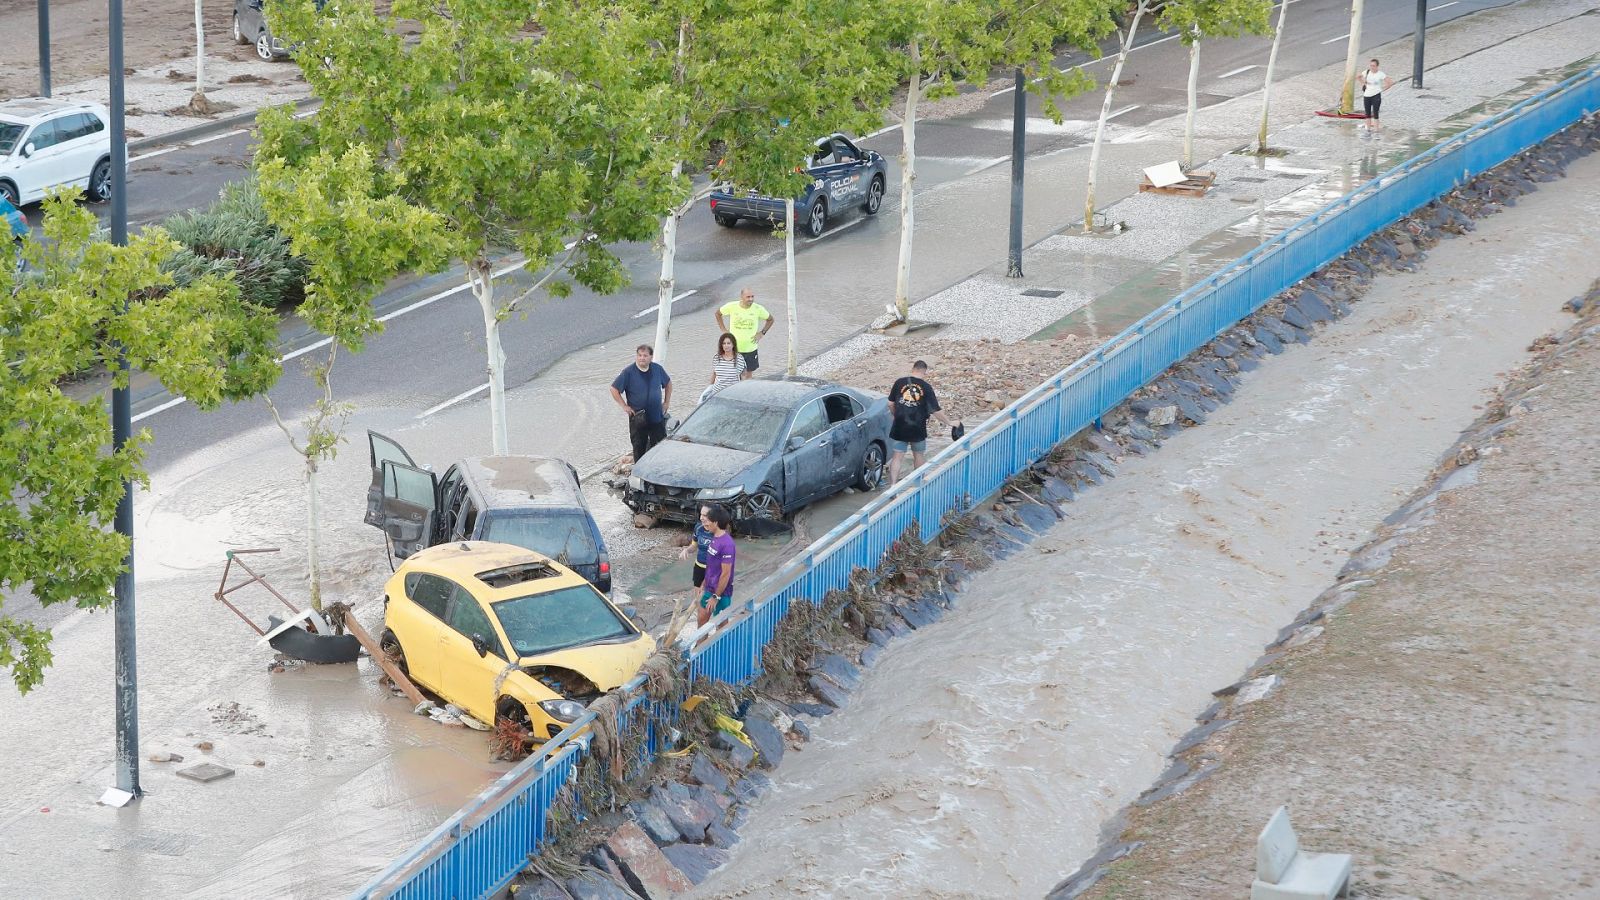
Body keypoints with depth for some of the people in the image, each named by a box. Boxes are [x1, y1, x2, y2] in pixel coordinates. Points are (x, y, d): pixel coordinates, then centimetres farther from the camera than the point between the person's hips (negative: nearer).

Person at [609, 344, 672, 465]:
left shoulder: (658, 369, 0)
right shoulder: (629, 372, -10)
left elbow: (668, 383, 18)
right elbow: (614, 389, -6)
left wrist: (667, 402, 11)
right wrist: (624, 406, -10)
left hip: (657, 417, 3)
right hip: (638, 418, -3)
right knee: (639, 447, 5)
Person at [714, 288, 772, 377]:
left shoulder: (758, 309, -11)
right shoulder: (731, 306, -12)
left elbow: (770, 319, 7)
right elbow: (718, 313, 7)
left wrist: (761, 333, -3)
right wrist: (723, 330, 1)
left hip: (750, 349, 1)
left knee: (748, 375, 11)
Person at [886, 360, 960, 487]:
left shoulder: (899, 382, -2)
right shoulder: (926, 387, -7)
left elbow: (891, 403, 6)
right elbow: (936, 410, -7)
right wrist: (950, 423, 5)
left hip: (899, 428, 1)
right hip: (917, 429, -1)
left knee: (896, 457, 3)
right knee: (919, 455, 19)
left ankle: (892, 486, -8)